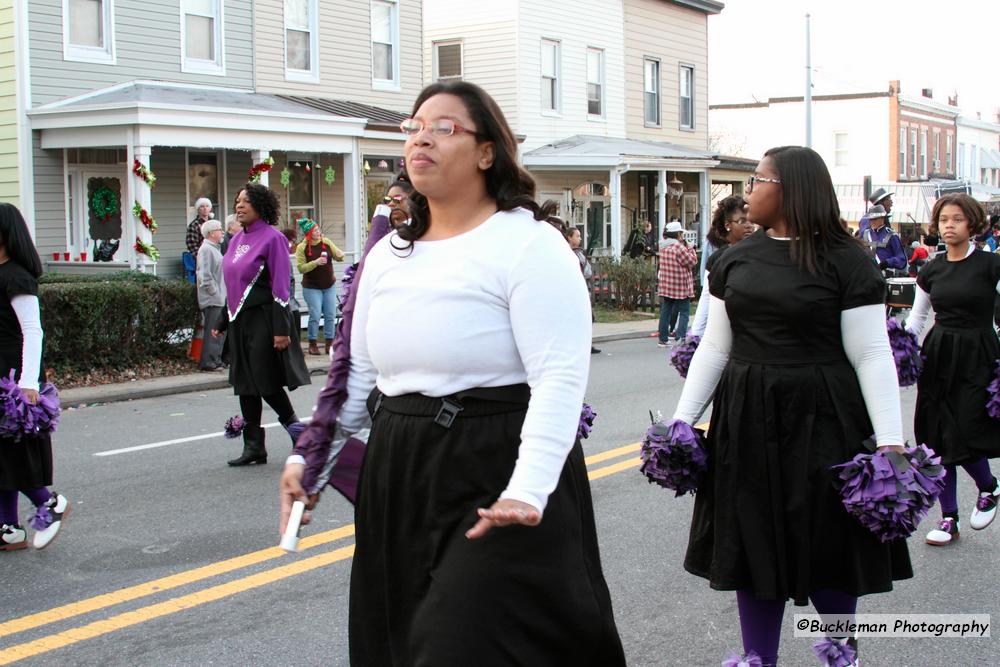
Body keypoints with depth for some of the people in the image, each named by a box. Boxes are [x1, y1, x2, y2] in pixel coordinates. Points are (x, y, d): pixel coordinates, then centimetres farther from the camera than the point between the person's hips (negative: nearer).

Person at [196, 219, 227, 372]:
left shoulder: (214, 249, 19)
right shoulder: (206, 249, -13)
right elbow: (205, 275, -20)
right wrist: (214, 292, -18)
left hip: (219, 299, 10)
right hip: (212, 300, -10)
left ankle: (216, 359, 20)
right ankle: (208, 362, -4)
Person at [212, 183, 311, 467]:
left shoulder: (272, 237, -9)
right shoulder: (237, 239, 13)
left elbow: (280, 287, -14)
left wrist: (281, 329, -19)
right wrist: (223, 323, 19)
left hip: (264, 319, -8)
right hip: (240, 321, 8)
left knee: (266, 381, -6)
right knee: (245, 383, 7)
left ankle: (294, 425, 16)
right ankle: (253, 446, 12)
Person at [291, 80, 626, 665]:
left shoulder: (529, 244, -12)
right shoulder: (389, 254, 12)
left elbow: (560, 379, -20)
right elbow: (356, 373, 17)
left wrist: (527, 492, -29)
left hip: (494, 476, -7)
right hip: (399, 480, 7)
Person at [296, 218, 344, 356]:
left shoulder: (326, 242, 2)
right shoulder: (302, 248, -9)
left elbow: (338, 257, 9)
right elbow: (301, 268, -14)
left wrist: (340, 255, -14)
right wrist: (316, 262, -26)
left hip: (329, 285, 4)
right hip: (312, 287, -4)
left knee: (330, 315, 4)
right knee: (315, 315, -9)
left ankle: (329, 343, 13)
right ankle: (312, 344, 5)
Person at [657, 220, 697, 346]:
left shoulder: (663, 247, 8)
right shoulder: (679, 247, -17)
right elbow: (692, 261, -11)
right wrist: (689, 248, -1)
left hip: (665, 286, 7)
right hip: (680, 286, -7)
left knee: (665, 311, 11)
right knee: (684, 312, 0)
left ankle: (663, 339, 14)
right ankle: (680, 338, -9)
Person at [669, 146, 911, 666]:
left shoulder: (844, 261, -7)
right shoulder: (736, 260, 7)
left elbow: (871, 356, -9)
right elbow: (715, 347, 11)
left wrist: (891, 442, -13)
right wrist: (682, 419, 8)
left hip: (818, 422, -4)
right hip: (746, 420, 5)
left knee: (826, 548, 4)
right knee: (754, 547, 8)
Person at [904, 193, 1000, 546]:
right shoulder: (931, 270, 8)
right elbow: (916, 319, 17)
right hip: (937, 355, 4)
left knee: (965, 435, -9)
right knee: (938, 440, 3)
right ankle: (948, 520, 14)